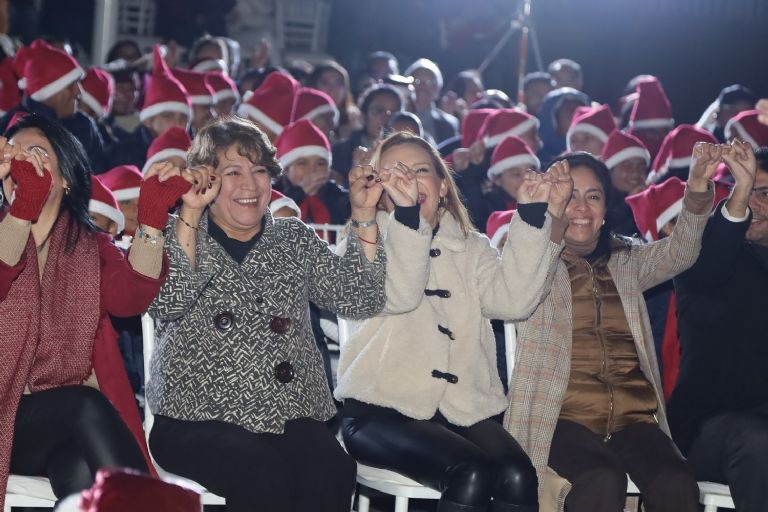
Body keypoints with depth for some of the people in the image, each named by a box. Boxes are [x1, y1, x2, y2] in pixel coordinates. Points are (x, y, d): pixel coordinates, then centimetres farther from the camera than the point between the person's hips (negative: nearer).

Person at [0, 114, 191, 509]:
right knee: (84, 404, -31)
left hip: (74, 425, 1)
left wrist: (152, 221, -21)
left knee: (83, 474, -32)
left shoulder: (91, 246, 13)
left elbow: (129, 298, -8)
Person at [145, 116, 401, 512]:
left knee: (331, 471, -30)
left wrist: (364, 217, -2)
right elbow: (166, 306, -13)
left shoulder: (295, 239, 18)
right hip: (197, 419, -3)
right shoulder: (178, 236, 8)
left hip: (290, 418, 3)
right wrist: (190, 213, -17)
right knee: (265, 473, -34)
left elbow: (360, 300, 6)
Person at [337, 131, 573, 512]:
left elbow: (513, 300, -3)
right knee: (472, 473, -30)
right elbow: (400, 296, -15)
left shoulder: (470, 245, 17)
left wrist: (531, 215, -8)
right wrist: (405, 211, -25)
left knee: (518, 477, -27)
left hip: (463, 407, 4)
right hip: (382, 407, -3)